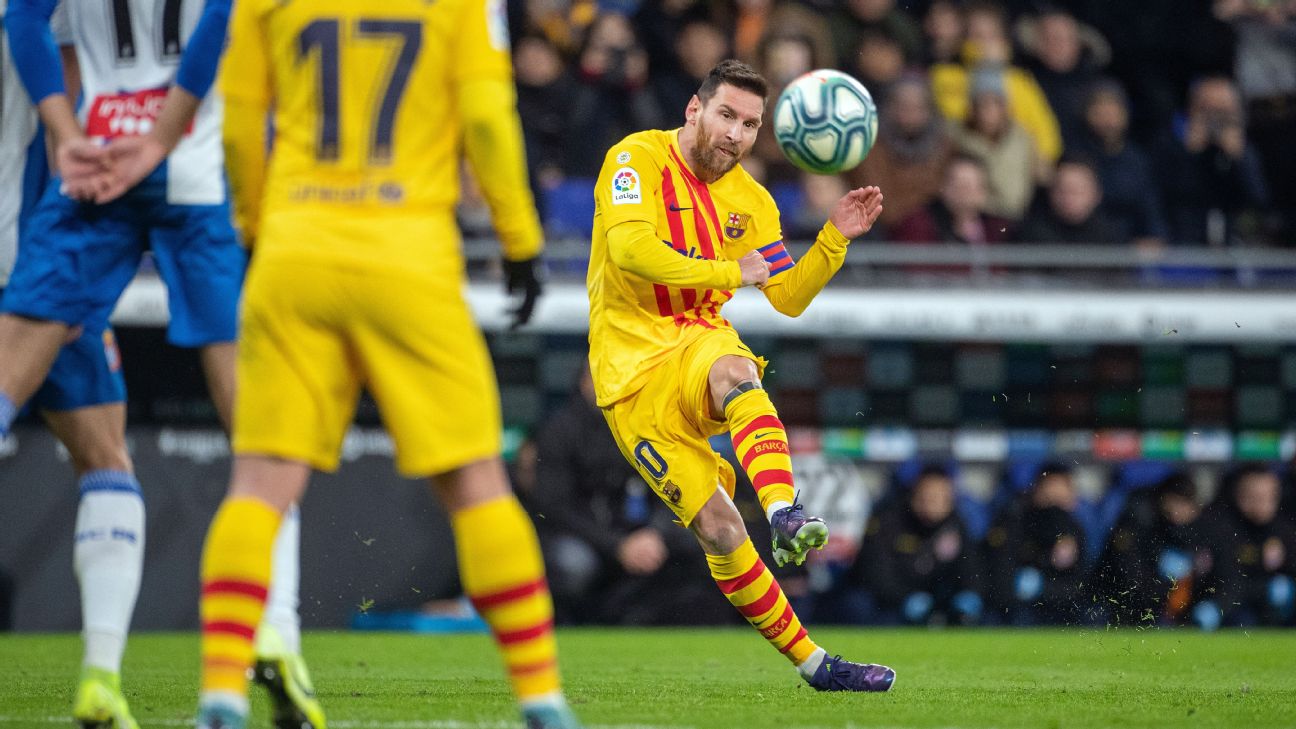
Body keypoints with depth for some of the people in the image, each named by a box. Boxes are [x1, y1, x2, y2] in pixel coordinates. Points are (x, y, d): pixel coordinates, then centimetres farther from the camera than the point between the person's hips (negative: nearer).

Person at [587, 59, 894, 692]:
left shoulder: (750, 202, 12)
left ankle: (786, 516, -57)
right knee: (720, 533, -13)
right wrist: (730, 273, -18)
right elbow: (630, 247, -22)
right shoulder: (638, 159, -6)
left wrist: (835, 238, -1)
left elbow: (789, 297, 14)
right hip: (631, 370, -3)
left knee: (734, 372, -38)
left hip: (700, 343, 3)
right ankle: (810, 662, -7)